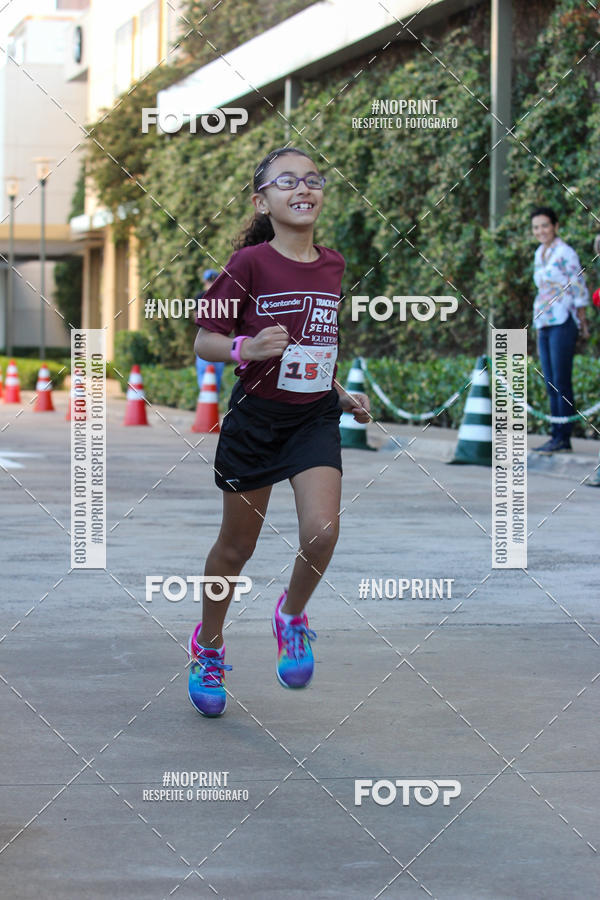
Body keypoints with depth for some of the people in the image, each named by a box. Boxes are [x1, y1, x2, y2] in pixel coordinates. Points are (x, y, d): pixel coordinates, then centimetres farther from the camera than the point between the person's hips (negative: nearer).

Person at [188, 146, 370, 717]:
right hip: (256, 416, -3)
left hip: (316, 416, 3)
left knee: (322, 531, -17)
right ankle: (208, 645, 33)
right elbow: (204, 340, -8)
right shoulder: (249, 263, -12)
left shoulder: (332, 265, 3)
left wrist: (342, 394, 11)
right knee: (237, 544, 10)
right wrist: (245, 348, -26)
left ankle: (292, 615, 13)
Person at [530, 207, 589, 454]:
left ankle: (563, 438, -8)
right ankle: (556, 436, 10)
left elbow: (579, 290, -6)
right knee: (550, 384, 7)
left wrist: (582, 324, -4)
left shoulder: (565, 253, -8)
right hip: (543, 325, 8)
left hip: (562, 323, -8)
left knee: (561, 382, -9)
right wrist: (539, 326, 18)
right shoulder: (539, 254, 16)